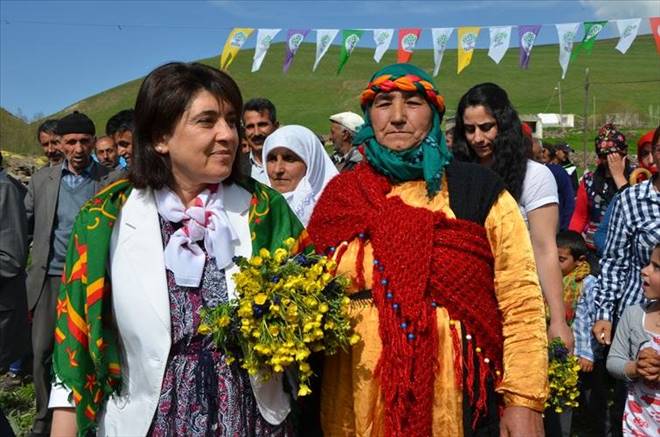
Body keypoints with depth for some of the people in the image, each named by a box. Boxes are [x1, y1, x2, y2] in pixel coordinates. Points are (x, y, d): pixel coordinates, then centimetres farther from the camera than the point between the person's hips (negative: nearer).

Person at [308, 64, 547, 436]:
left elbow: (521, 301, -6)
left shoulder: (477, 188, -4)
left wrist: (524, 400, -11)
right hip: (361, 399, 2)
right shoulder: (341, 193, 4)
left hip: (459, 397, -2)